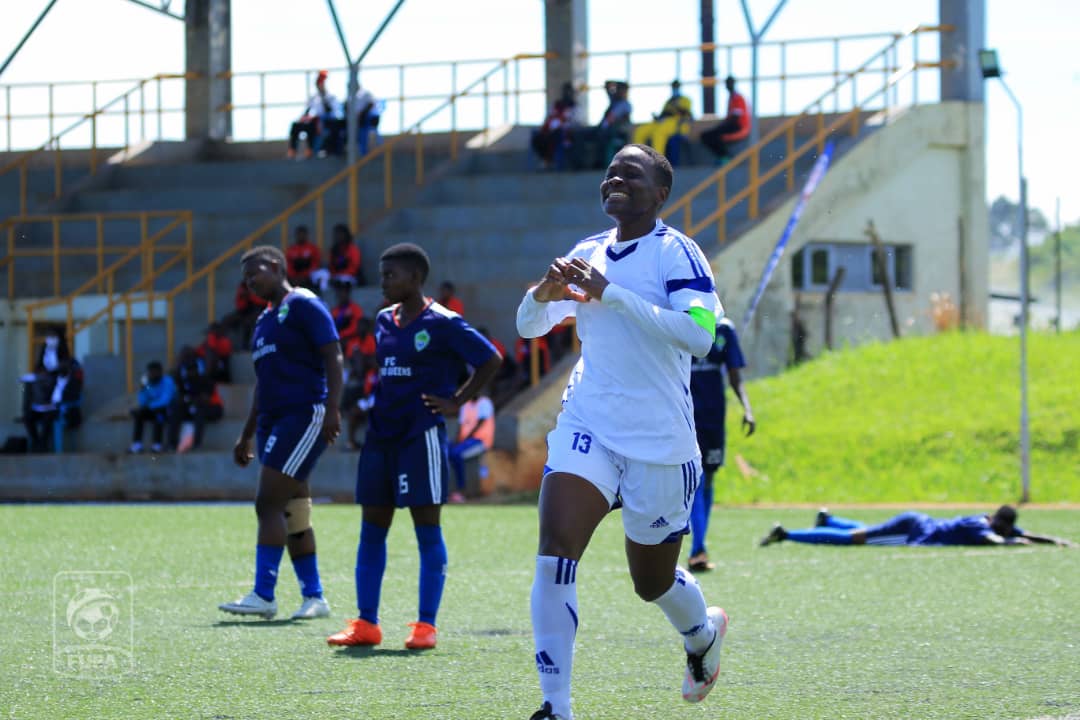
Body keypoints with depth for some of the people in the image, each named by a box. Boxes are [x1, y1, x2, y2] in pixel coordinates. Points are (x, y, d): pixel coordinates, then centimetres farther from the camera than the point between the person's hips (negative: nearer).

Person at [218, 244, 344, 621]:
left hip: (304, 414, -9)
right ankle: (314, 597, 12)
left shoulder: (303, 305, -5)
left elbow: (332, 357, -13)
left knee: (268, 504, -15)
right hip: (273, 420, 9)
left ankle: (263, 595, -16)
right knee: (292, 516, 7)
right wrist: (246, 435, 26)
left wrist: (333, 408, -24)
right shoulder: (265, 320, 22)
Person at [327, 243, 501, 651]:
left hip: (421, 434, -7)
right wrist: (373, 405, 13)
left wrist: (456, 403, -8)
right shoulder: (384, 321, 12)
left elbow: (490, 360, -7)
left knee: (427, 528, -3)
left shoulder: (442, 323, -9)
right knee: (372, 528, 6)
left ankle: (426, 626, -1)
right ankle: (366, 624, 11)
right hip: (381, 434, 7)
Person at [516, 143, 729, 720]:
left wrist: (609, 293, -28)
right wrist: (545, 294, -6)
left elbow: (699, 333, -25)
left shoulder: (675, 253, -10)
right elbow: (528, 326, 18)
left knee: (653, 582, 13)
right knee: (555, 551, -19)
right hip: (586, 429, 4)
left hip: (659, 443, -4)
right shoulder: (587, 255, 10)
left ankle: (704, 632, 49)